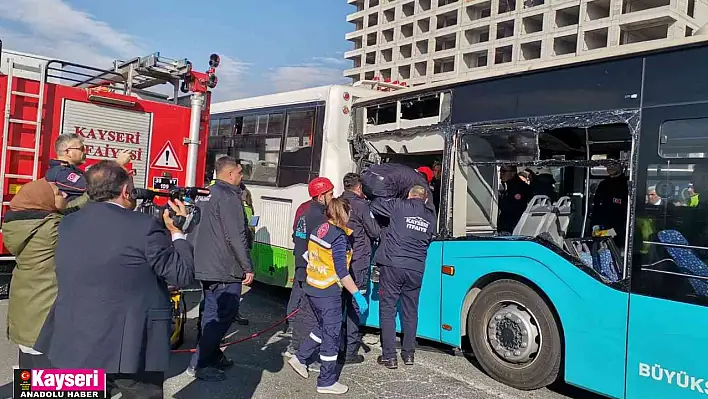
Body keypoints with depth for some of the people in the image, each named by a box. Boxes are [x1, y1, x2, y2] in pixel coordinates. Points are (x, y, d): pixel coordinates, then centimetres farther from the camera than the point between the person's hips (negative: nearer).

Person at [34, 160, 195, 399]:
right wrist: (176, 232, 3)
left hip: (72, 344, 6)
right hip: (128, 349, -5)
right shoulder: (145, 227, -15)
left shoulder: (67, 225, 4)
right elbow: (183, 276, -9)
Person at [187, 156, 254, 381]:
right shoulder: (228, 197, -15)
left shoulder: (205, 196, 14)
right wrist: (247, 267, -14)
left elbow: (194, 232, 20)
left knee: (211, 313, 18)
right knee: (222, 316, -2)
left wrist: (194, 259, 27)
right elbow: (236, 237, -20)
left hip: (204, 266, 10)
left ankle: (212, 356, 29)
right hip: (224, 269, -10)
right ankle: (199, 364, 1)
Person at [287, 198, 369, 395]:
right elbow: (341, 271, -23)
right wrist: (357, 294, -21)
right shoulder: (339, 237, -18)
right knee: (331, 336, 4)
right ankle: (327, 382, 14)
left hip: (311, 288, 8)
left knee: (323, 327, 26)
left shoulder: (319, 229, 6)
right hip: (328, 293, -8)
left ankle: (299, 358, 32)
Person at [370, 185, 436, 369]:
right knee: (410, 312, 16)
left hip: (392, 266, -4)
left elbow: (374, 205, 6)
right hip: (416, 269, 4)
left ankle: (389, 356, 4)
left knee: (387, 310, 4)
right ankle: (408, 354, 23)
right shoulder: (431, 217, 12)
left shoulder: (400, 206, -2)